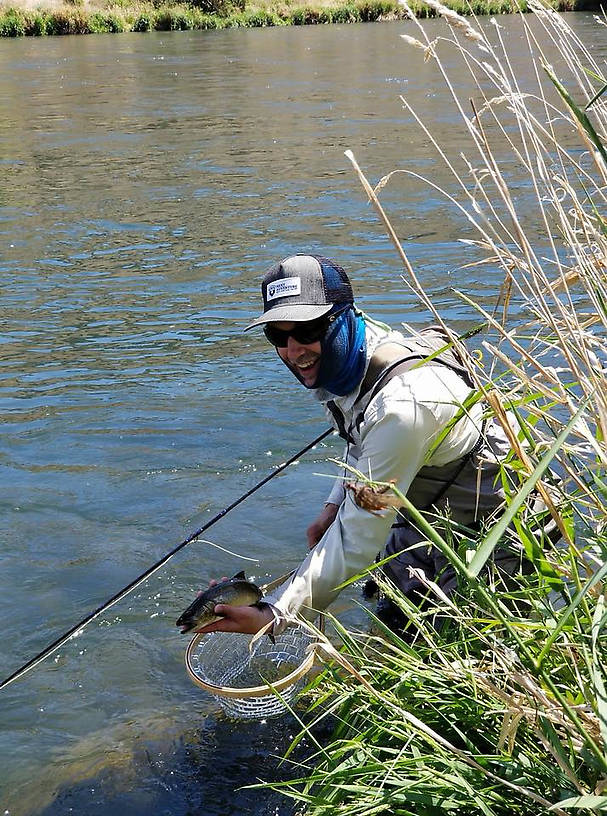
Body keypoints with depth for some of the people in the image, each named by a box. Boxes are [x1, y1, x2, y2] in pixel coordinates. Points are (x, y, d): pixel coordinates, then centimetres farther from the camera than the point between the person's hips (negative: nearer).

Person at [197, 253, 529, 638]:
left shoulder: (401, 403, -38)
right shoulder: (342, 361, -9)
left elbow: (359, 537, -34)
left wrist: (275, 614, -33)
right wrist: (334, 506, 8)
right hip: (422, 513, 9)